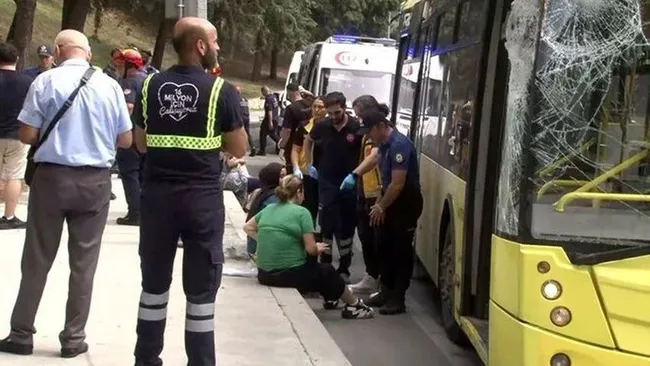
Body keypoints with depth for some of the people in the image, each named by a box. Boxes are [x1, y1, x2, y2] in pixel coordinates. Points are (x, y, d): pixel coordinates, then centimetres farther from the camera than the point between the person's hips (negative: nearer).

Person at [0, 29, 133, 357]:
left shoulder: (46, 81, -7)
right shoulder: (110, 85, 0)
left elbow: (28, 136, -7)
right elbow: (126, 140, 5)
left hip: (52, 177, -1)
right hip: (95, 181, 2)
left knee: (37, 260, 8)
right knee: (83, 263, 8)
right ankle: (74, 338, 14)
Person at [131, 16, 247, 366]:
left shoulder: (150, 86, 3)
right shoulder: (221, 90, -7)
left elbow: (142, 143, 13)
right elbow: (239, 149, 0)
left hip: (157, 194, 4)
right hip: (202, 197, -3)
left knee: (154, 282, 14)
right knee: (201, 288, 4)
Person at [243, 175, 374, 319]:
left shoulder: (268, 209, 7)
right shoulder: (302, 213, -11)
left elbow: (248, 227, 20)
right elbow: (311, 249, -12)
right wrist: (318, 249, 9)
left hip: (264, 275, 6)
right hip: (289, 275, -6)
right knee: (328, 271, 22)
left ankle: (329, 299, 48)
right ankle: (354, 305, 37)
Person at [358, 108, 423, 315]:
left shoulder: (399, 145, -23)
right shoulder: (384, 144, 7)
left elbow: (398, 184, -24)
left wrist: (381, 207, -15)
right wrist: (380, 202, 10)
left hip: (407, 203, -9)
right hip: (391, 201, 9)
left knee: (402, 250, -3)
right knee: (386, 247, 13)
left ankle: (398, 298, 3)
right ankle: (386, 291, 23)